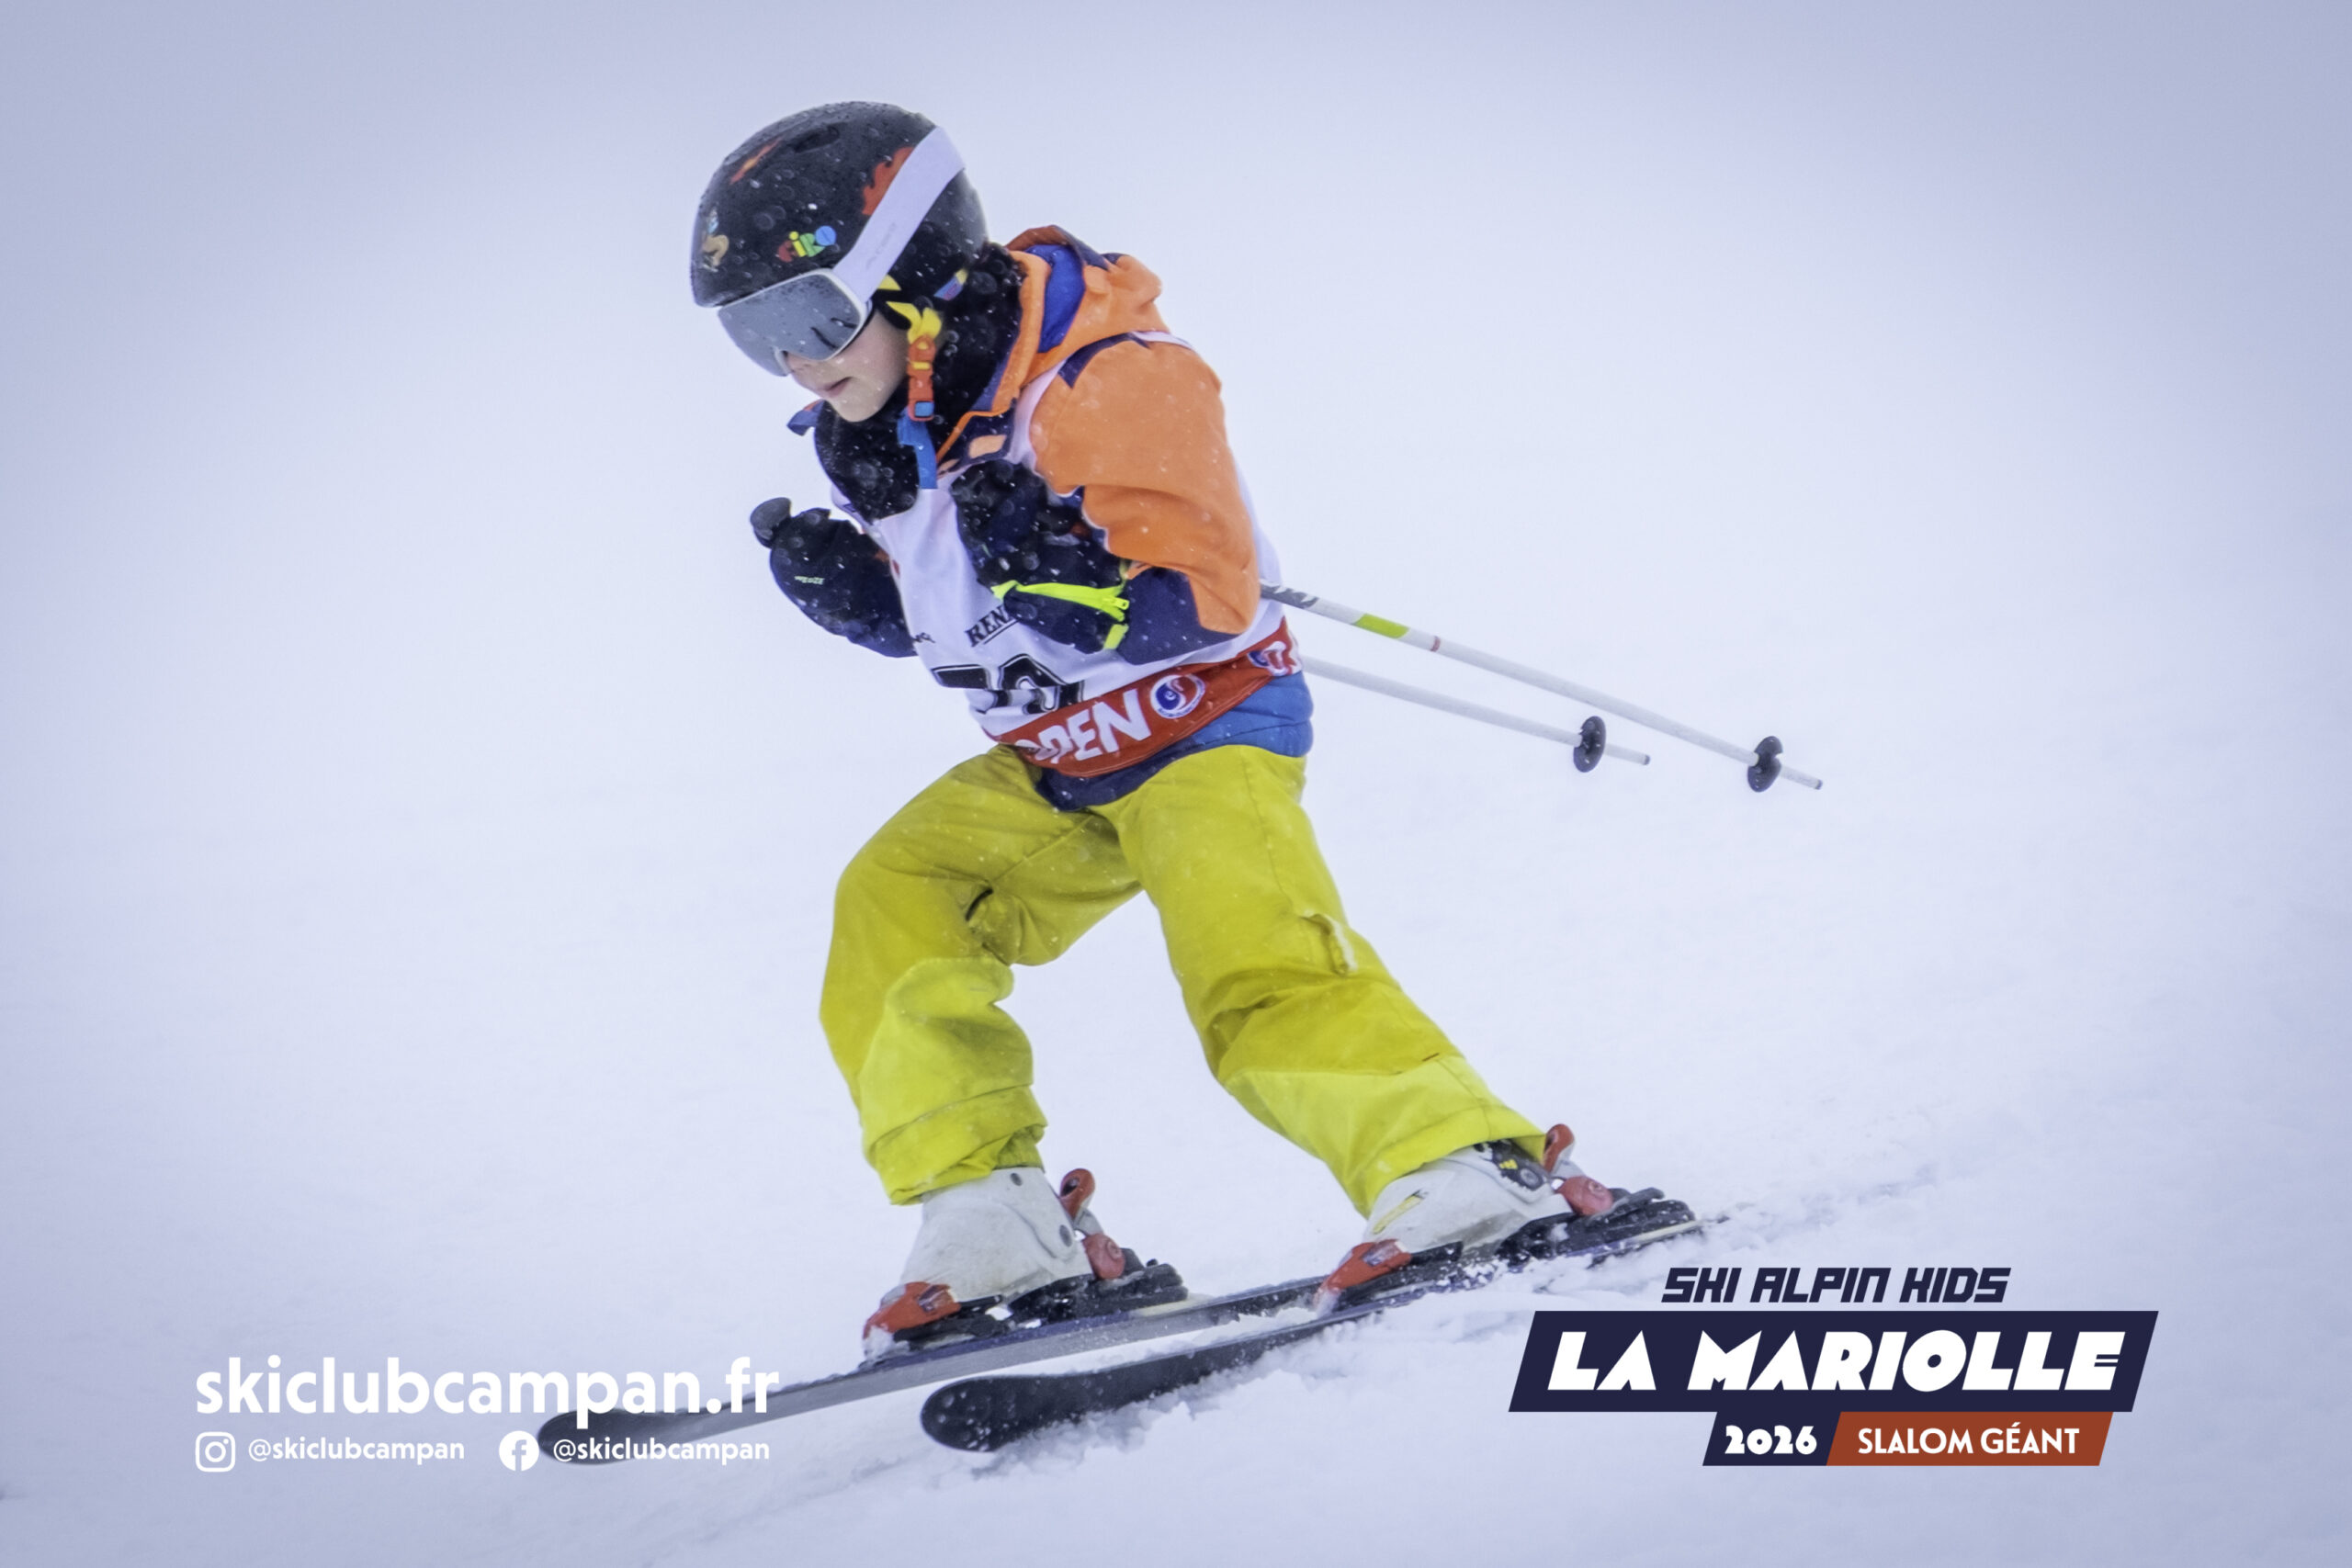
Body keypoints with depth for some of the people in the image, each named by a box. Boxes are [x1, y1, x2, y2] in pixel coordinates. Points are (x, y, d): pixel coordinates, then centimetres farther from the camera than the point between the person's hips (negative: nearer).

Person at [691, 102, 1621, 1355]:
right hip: (1052, 774, 8)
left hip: (1202, 725, -8)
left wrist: (1047, 564, -41)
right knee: (891, 909, -10)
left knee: (1252, 957, -27)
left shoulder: (1107, 379, -24)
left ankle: (1469, 1168, -23)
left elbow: (1203, 595, -27)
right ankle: (993, 1221, -11)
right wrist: (848, 586, -6)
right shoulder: (887, 434, 2)